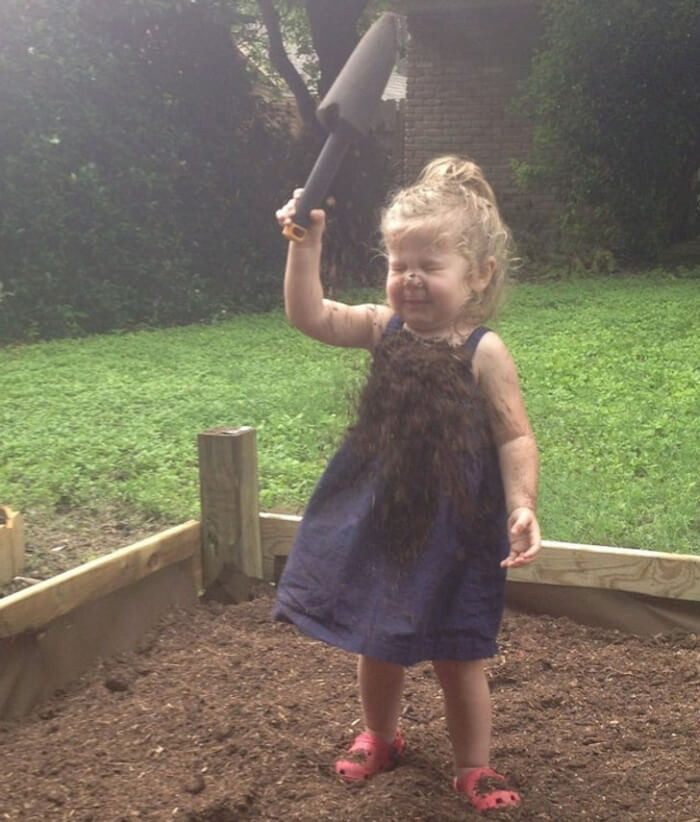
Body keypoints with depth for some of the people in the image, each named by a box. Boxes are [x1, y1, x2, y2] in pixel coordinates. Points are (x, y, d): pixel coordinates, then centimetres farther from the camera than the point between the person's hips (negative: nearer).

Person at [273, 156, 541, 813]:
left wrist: (522, 507, -25)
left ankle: (473, 767, 29)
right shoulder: (384, 328, -1)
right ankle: (379, 738, 45)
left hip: (453, 529, -4)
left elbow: (514, 438, -13)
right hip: (377, 518, 5)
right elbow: (309, 315, -6)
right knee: (376, 643, 19)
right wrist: (305, 244, -17)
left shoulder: (483, 352, -13)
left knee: (456, 657, 8)